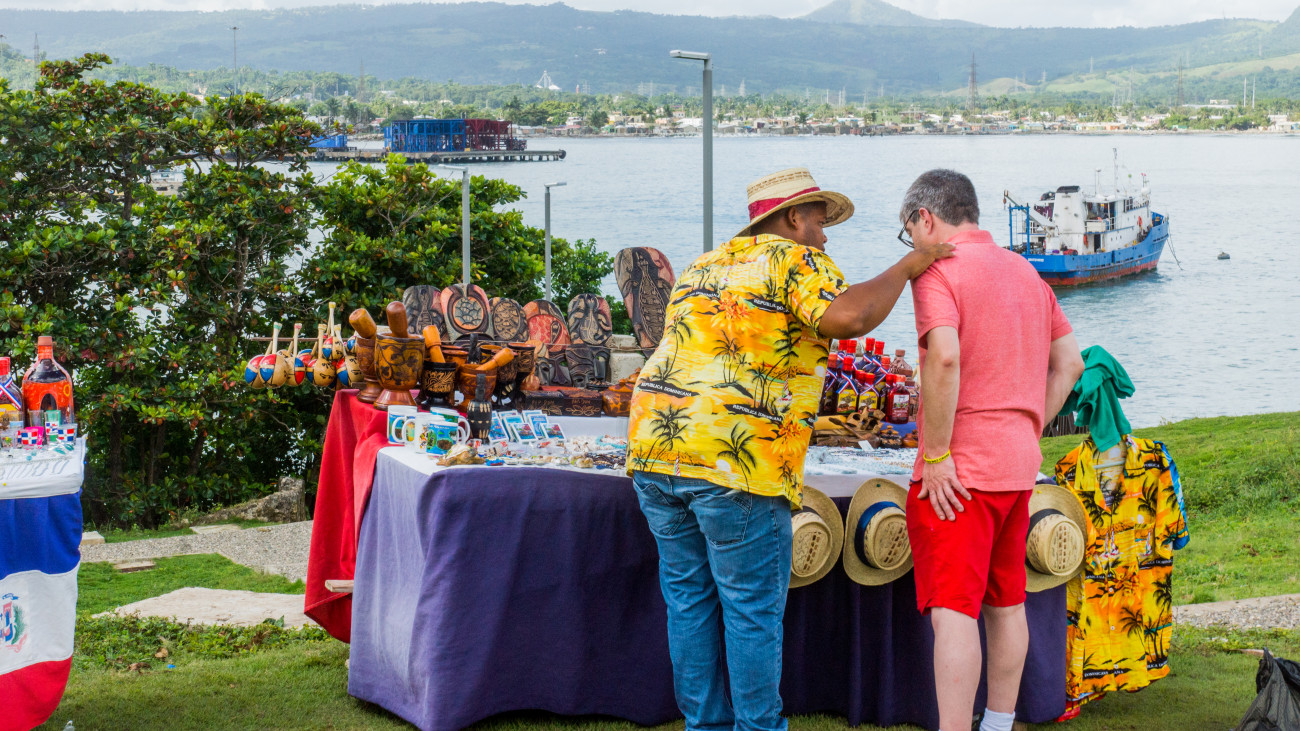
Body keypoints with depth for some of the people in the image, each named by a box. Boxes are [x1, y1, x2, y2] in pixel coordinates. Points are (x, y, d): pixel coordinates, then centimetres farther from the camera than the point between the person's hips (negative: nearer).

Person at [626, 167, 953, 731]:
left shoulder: (702, 269, 22)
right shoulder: (797, 262, -2)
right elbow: (849, 316, -20)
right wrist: (905, 268, -8)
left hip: (654, 447, 7)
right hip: (738, 459, -7)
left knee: (690, 598, 14)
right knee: (753, 607, 4)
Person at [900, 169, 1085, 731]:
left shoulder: (937, 270, -10)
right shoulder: (1025, 271, 16)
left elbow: (944, 356, -25)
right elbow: (1068, 362, 18)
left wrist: (936, 454, -19)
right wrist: (1027, 431, 17)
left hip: (959, 472, -8)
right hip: (1018, 464, 8)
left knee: (953, 610, -9)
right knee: (1006, 604, 17)